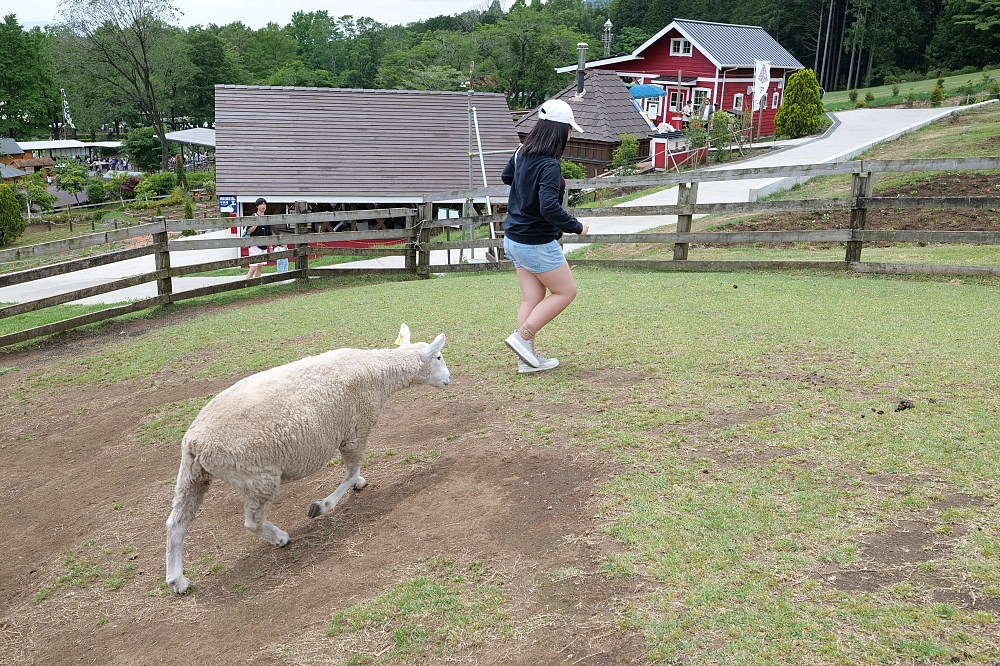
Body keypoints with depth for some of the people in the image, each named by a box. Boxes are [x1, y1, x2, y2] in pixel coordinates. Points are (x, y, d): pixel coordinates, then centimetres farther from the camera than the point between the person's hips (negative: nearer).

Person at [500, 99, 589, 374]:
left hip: (515, 239, 9)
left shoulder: (522, 154, 4)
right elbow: (549, 207, -31)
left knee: (532, 298, 13)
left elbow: (506, 177, 25)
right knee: (565, 291, 7)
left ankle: (527, 358, 16)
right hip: (537, 244, -9)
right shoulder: (549, 166, -22)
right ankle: (522, 336, 2)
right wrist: (576, 226, -18)